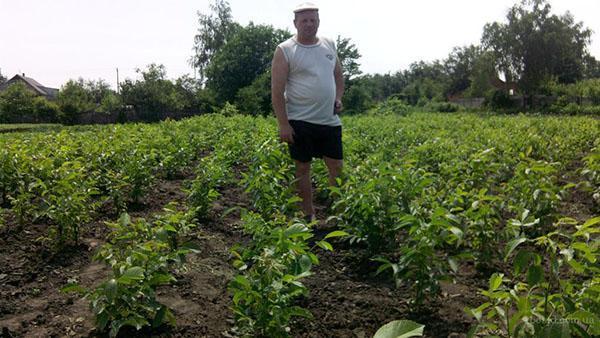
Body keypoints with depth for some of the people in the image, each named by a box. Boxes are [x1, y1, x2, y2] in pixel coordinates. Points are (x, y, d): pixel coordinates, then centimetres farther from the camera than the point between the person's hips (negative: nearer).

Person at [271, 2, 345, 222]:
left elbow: (338, 76, 23)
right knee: (303, 167, 4)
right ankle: (309, 215, 17)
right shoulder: (284, 50, -5)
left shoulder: (329, 45, 11)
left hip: (330, 120, 5)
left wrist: (338, 99, 4)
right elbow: (277, 90, -9)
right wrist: (283, 124, -14)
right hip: (300, 121, -4)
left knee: (337, 166, 9)